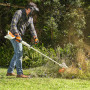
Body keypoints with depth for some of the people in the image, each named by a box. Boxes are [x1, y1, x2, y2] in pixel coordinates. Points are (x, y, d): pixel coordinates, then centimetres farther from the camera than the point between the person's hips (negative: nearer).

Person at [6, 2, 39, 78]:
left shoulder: (30, 18, 12)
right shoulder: (19, 13, -13)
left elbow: (32, 28, 7)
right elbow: (13, 24, -22)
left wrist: (35, 37, -10)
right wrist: (17, 35, -31)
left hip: (19, 36, 9)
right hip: (14, 35, -9)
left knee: (17, 54, 12)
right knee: (19, 53, -15)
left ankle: (10, 71, 19)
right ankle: (19, 73, -16)